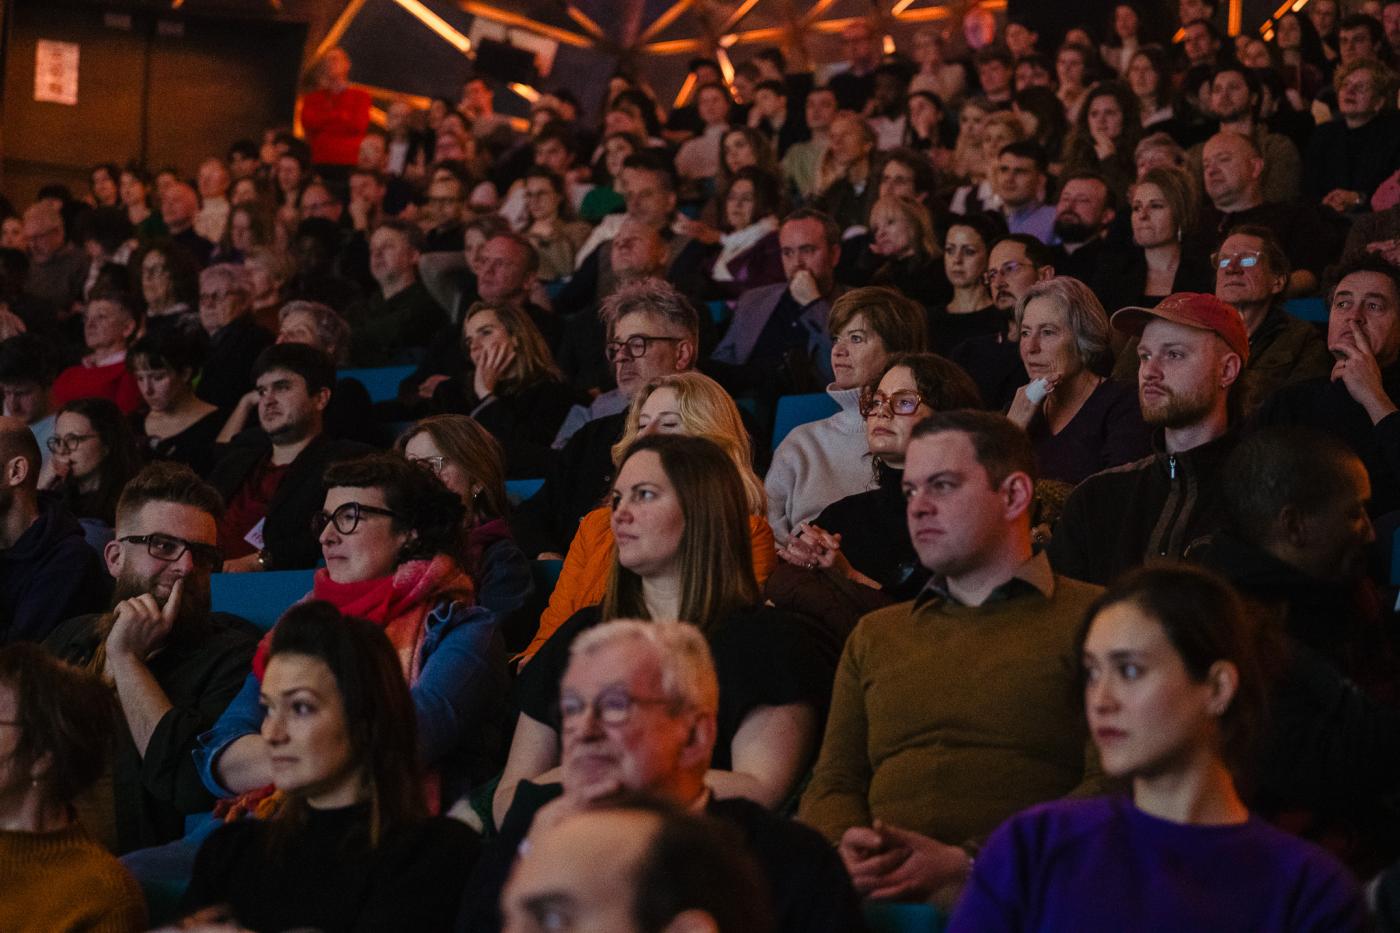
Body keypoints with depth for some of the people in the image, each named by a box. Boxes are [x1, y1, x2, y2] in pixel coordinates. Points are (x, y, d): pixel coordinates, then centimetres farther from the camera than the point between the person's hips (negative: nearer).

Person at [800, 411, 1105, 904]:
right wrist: (844, 848, -3)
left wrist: (967, 863, -13)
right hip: (879, 890, 4)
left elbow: (1112, 786, -3)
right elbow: (833, 784, 22)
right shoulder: (875, 635, 28)